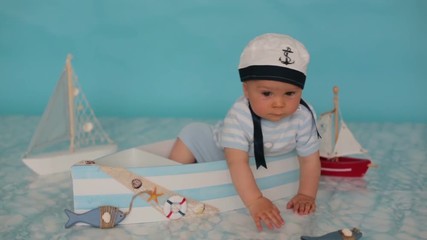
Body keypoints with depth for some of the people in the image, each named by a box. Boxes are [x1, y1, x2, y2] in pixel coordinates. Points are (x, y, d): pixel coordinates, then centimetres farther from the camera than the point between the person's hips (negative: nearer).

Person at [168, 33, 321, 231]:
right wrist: (255, 201, -56)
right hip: (223, 156, -6)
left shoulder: (304, 117, -32)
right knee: (194, 134, -17)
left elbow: (310, 159, -21)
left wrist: (306, 195, -29)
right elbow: (237, 163, -47)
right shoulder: (239, 116, -42)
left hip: (266, 166, 6)